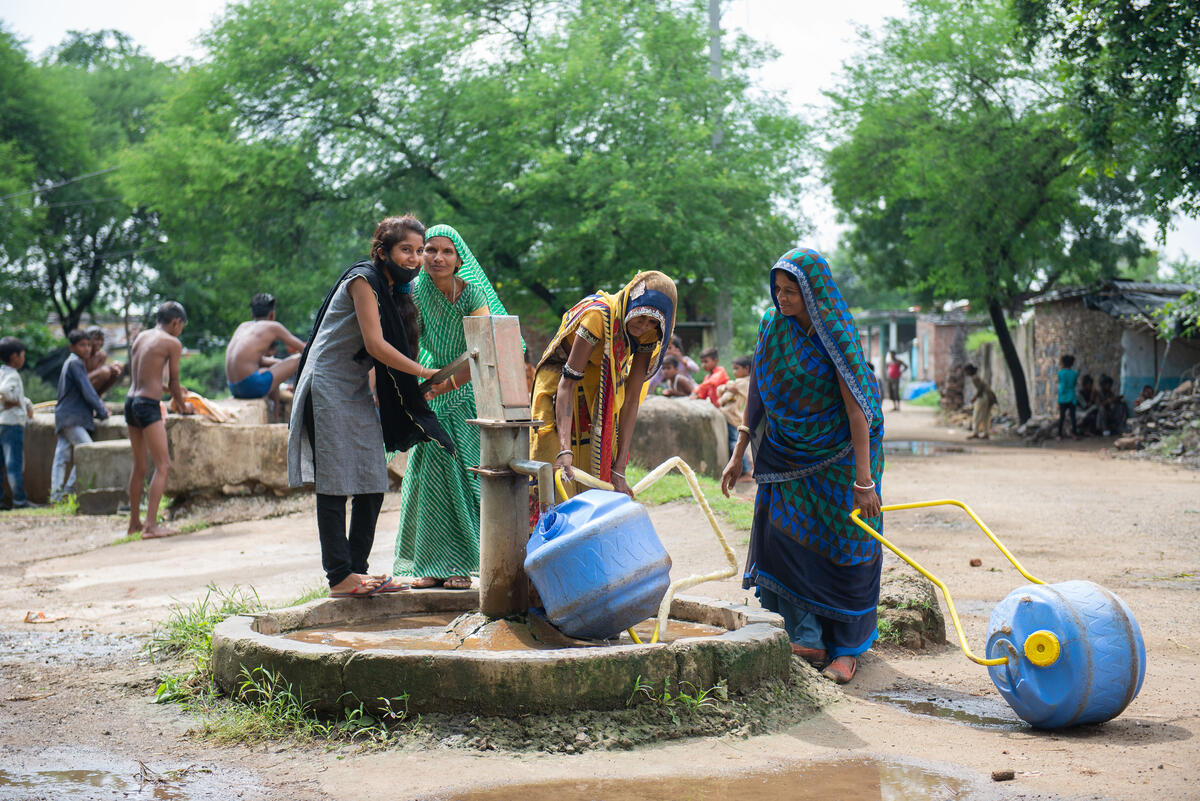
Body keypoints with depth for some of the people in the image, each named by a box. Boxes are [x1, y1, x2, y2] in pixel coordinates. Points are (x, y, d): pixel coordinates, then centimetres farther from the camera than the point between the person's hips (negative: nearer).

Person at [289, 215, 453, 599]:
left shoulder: (396, 292, 15)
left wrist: (418, 389, 3)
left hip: (358, 391, 9)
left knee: (372, 486, 5)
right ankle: (340, 576, -9)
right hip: (329, 387, -9)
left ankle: (357, 569, 11)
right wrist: (423, 372, -18)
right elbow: (375, 345, -19)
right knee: (335, 484, -9)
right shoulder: (363, 279, -12)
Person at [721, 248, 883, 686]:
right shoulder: (772, 326, -3)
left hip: (837, 454, -4)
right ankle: (808, 639, -2)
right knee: (780, 533, -7)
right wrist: (738, 455, 3)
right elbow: (758, 394, 4)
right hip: (788, 453, 5)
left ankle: (846, 648, 10)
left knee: (843, 546, 0)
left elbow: (856, 408, -21)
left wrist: (864, 477, -24)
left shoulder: (837, 335, -18)